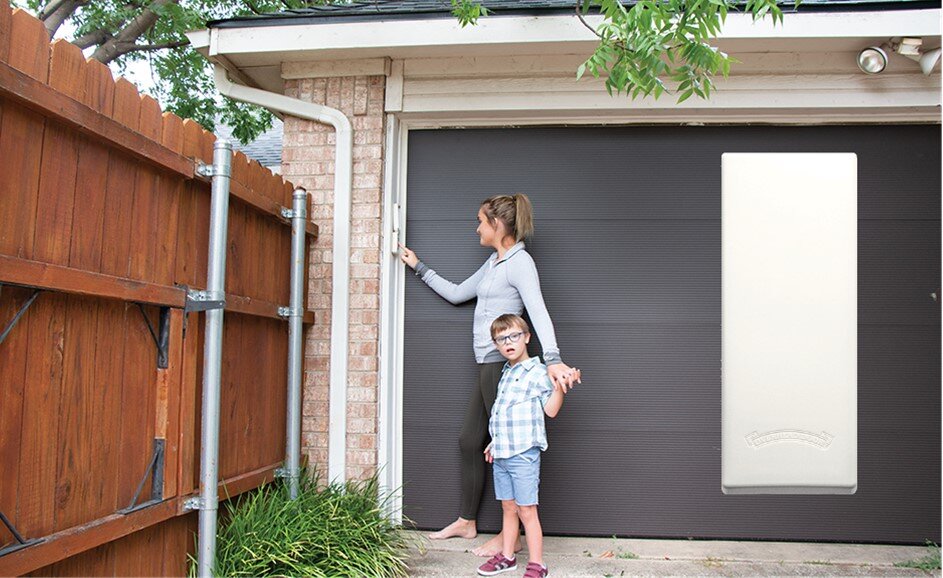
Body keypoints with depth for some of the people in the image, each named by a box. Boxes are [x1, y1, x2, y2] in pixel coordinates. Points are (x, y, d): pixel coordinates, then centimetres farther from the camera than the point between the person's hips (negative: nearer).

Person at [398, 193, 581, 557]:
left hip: (503, 364, -10)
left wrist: (552, 359, -36)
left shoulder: (519, 261, -11)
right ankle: (466, 522, 28)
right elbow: (456, 294, 28)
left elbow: (538, 312, -24)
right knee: (469, 441, 14)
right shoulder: (493, 263, 18)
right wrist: (418, 267, 31)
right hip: (488, 366, 10)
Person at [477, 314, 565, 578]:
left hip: (523, 454, -7)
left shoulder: (537, 372, -9)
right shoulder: (506, 373, 14)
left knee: (526, 510, -1)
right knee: (508, 507, 16)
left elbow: (551, 410, -14)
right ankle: (507, 556, 29)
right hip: (501, 455, 7)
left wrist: (559, 386, -28)